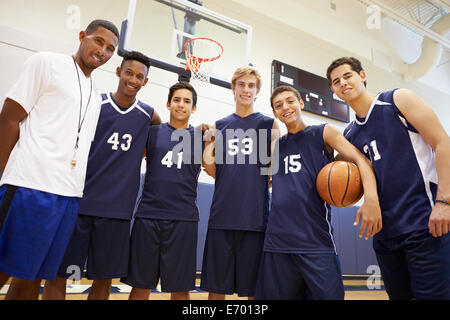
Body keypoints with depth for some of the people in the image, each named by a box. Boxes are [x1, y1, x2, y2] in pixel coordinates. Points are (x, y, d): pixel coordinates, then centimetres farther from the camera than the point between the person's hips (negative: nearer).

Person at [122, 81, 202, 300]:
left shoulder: (201, 137, 8)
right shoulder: (152, 132, 9)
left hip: (183, 218, 0)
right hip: (148, 214, 1)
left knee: (180, 288, 7)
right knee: (140, 286, 10)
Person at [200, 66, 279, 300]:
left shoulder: (269, 124, 7)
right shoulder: (219, 126, 12)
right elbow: (212, 171, 12)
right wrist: (208, 153, -2)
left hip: (255, 216, -2)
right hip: (222, 215, 2)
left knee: (254, 288, 8)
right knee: (215, 285, 10)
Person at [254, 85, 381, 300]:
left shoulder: (322, 133, 5)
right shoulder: (275, 146, 15)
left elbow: (360, 159, -5)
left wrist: (371, 198, -24)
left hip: (316, 241, -3)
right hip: (277, 240, 4)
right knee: (274, 294, 10)